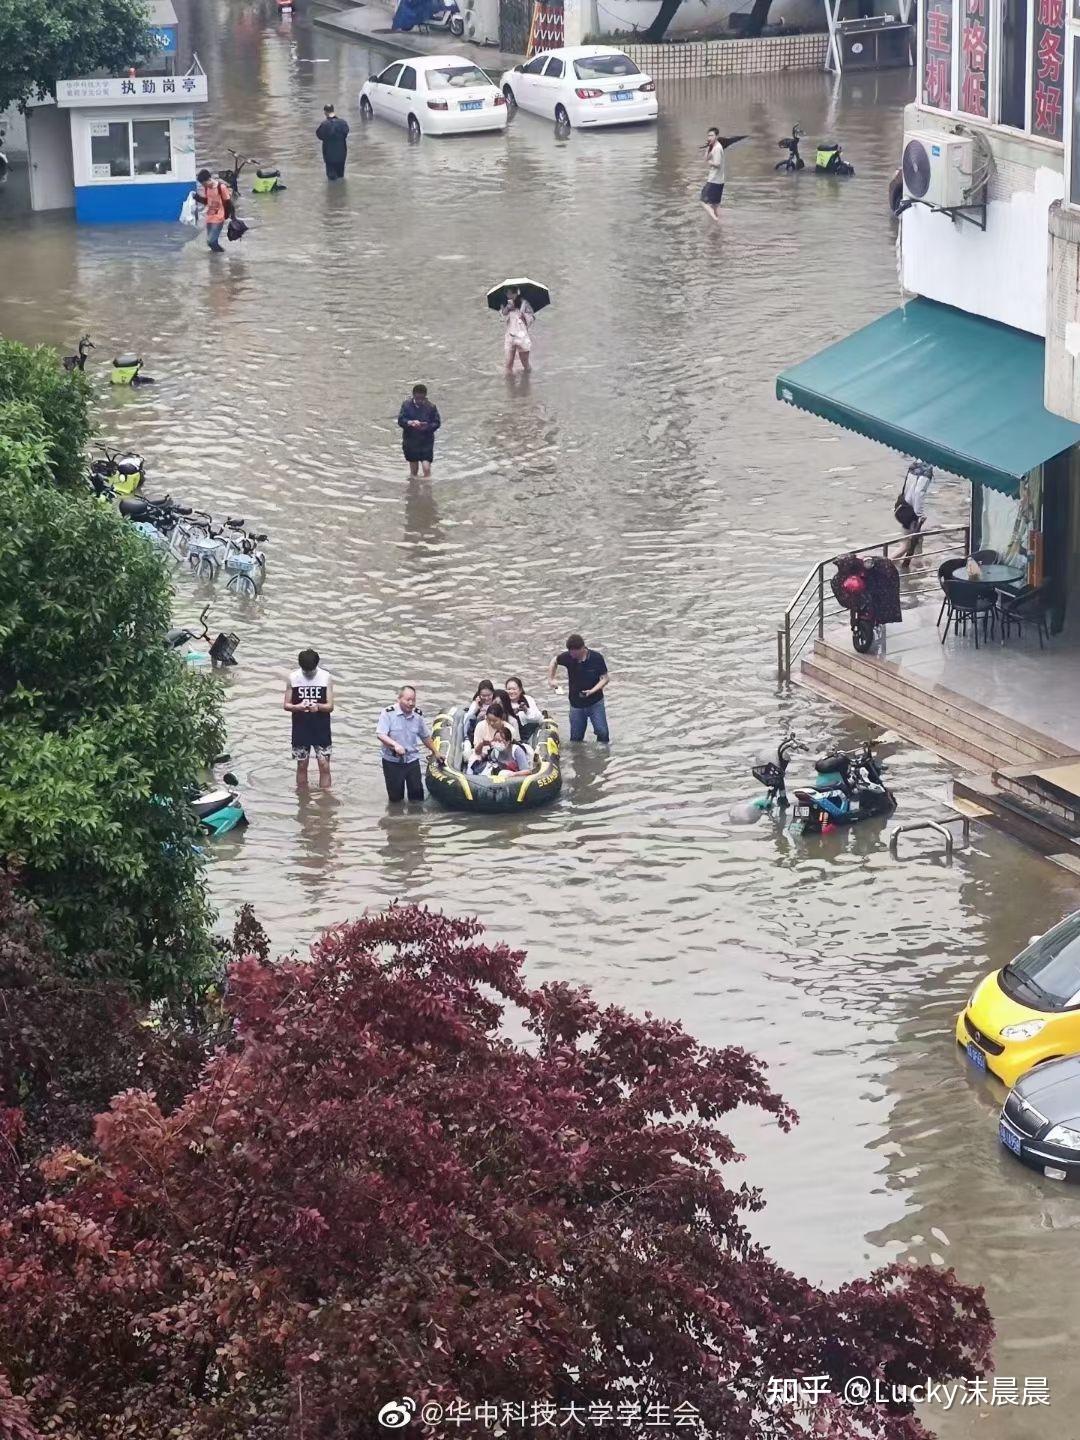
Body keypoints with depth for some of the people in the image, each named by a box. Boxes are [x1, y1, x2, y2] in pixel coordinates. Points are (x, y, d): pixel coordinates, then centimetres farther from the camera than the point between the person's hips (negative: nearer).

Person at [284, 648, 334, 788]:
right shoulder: (293, 678, -2)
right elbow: (286, 705, 1)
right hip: (300, 728, 1)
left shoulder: (326, 678, -4)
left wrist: (318, 706, -26)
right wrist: (297, 707, -21)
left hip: (321, 729, -1)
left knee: (324, 765, -4)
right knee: (302, 765, 8)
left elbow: (330, 706, -4)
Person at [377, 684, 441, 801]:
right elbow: (381, 735, -24)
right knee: (395, 797, 5)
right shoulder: (389, 713, -13)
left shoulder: (418, 715, 2)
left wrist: (435, 752, 27)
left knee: (417, 795, 5)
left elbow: (425, 737, 18)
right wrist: (395, 744, -40)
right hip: (392, 762, -4)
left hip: (412, 761, 4)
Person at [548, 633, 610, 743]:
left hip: (595, 702, -2)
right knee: (576, 738, 7)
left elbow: (605, 678, -9)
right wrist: (551, 680, 1)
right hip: (576, 704, 2)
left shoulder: (596, 658, -17)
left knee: (602, 732, -8)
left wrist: (592, 691, -23)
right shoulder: (567, 657, -11)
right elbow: (554, 661, 11)